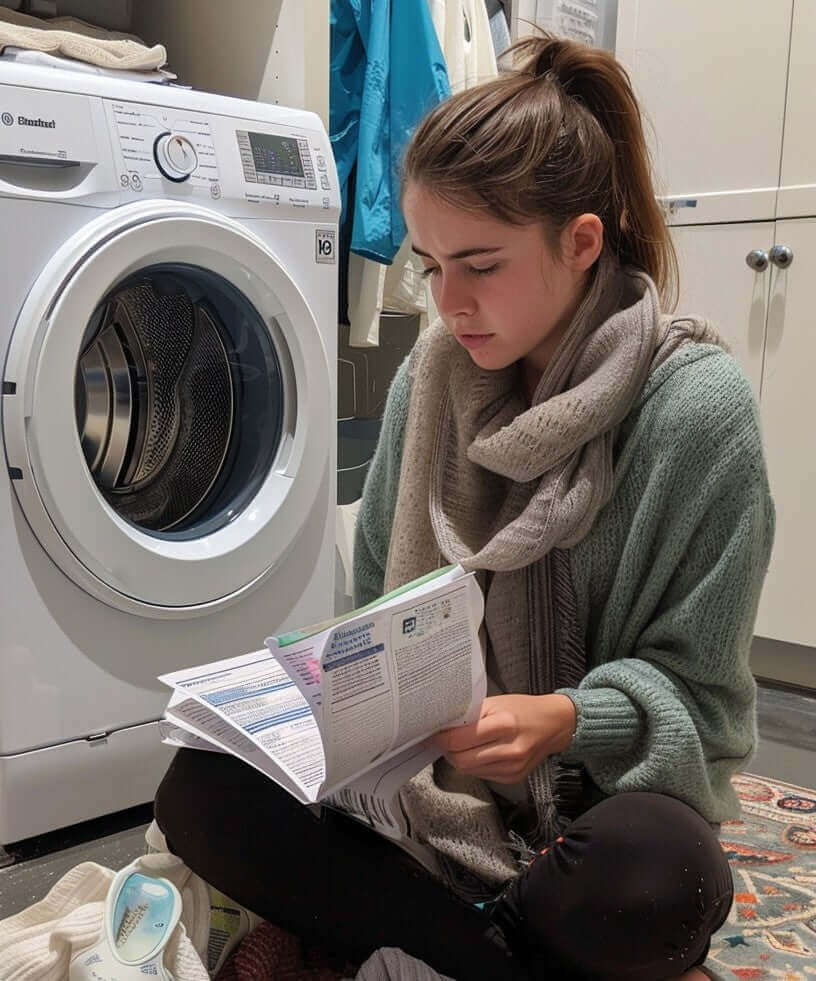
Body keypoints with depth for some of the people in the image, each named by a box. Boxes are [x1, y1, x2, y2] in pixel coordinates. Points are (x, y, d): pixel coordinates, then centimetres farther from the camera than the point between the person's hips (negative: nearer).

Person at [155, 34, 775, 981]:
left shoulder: (697, 407, -14)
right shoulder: (428, 378, 0)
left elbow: (694, 688, -9)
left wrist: (567, 720, -28)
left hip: (603, 792, -3)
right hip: (430, 789, 4)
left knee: (654, 877, -38)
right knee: (201, 794, -18)